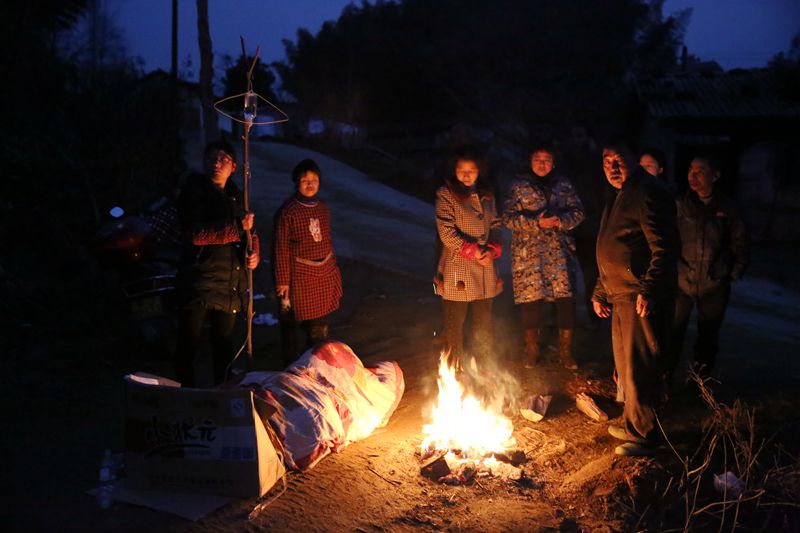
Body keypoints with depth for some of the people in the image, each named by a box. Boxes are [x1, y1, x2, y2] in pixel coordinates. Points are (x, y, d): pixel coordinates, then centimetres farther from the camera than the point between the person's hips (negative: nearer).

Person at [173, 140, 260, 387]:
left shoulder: (235, 196, 15)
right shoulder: (193, 192, -5)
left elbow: (249, 230, 28)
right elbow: (195, 234, -19)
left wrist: (254, 252, 6)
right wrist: (238, 227, -18)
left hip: (231, 283, 6)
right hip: (200, 281, -6)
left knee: (224, 345, 17)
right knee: (188, 343, -3)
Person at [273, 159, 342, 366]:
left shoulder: (323, 208, 8)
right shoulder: (287, 211, -11)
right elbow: (281, 249, -9)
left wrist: (333, 270, 18)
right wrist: (282, 281, -9)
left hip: (324, 277, 6)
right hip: (299, 277, -5)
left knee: (319, 329, 13)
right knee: (291, 325, 7)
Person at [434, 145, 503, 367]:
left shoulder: (486, 194, 12)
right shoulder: (446, 194, -6)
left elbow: (495, 225, 13)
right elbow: (447, 234, -12)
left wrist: (492, 249, -5)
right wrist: (474, 252, -14)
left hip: (484, 270, 5)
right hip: (457, 270, -5)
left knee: (484, 323, 11)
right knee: (455, 324, 2)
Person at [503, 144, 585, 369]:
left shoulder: (563, 185, 12)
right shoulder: (519, 186, 5)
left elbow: (578, 212, 10)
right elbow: (508, 217, -3)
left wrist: (561, 220, -11)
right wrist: (537, 222, -14)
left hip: (559, 251, 2)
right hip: (528, 252, -2)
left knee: (566, 298, -5)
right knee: (531, 300, -2)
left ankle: (566, 352, 9)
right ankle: (531, 350, 17)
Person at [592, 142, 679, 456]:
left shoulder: (649, 193, -14)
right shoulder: (618, 198, 18)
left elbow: (665, 248, -21)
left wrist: (648, 291, -28)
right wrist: (600, 292, 25)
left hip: (643, 298, -10)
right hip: (621, 297, 10)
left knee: (640, 367, -4)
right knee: (626, 365, 19)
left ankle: (645, 436, 6)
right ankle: (633, 424, 33)